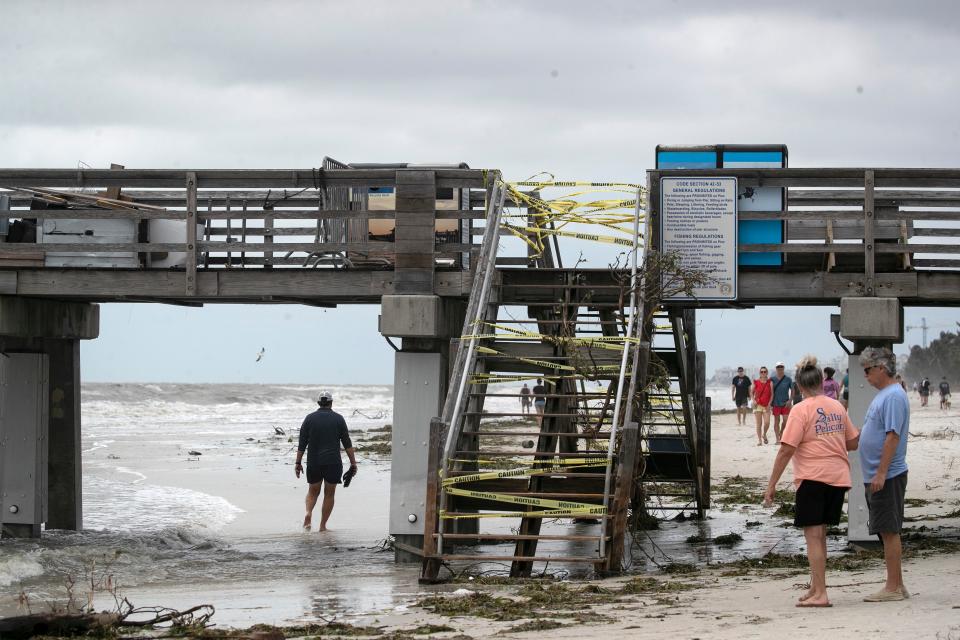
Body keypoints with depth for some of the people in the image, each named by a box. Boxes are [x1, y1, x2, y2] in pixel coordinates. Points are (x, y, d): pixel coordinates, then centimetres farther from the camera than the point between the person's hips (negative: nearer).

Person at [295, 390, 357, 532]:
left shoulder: (310, 418, 3)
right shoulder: (338, 419, -1)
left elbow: (302, 444, 2)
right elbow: (347, 443, -2)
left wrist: (298, 463, 7)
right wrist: (353, 463, 1)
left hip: (313, 462, 1)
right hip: (333, 462, -1)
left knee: (313, 492, 16)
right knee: (329, 494, 8)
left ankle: (308, 512, -12)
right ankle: (322, 526, 6)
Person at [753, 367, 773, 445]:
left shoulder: (769, 382, 1)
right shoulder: (756, 382, 2)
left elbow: (772, 394, 1)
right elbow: (752, 392, 10)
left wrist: (769, 404, -8)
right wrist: (753, 400, -6)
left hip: (766, 406, 0)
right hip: (758, 405, 0)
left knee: (767, 423, -10)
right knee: (759, 423, 0)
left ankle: (764, 435, 19)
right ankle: (759, 440, 7)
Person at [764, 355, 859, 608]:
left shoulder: (801, 410, -8)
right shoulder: (837, 407, 10)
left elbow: (786, 450, -13)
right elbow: (853, 442, 17)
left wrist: (771, 485, -10)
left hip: (813, 477, -6)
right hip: (839, 476, 6)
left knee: (814, 535, -3)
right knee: (820, 535, 16)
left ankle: (820, 594, -8)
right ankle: (815, 588, 24)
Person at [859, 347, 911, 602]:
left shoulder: (894, 396, -15)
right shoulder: (882, 395, 16)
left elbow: (893, 436, -21)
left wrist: (881, 473, -23)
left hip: (887, 476, -10)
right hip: (877, 476, 10)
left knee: (889, 531, -7)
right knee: (886, 532, 11)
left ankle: (893, 587, -4)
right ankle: (896, 586, 16)